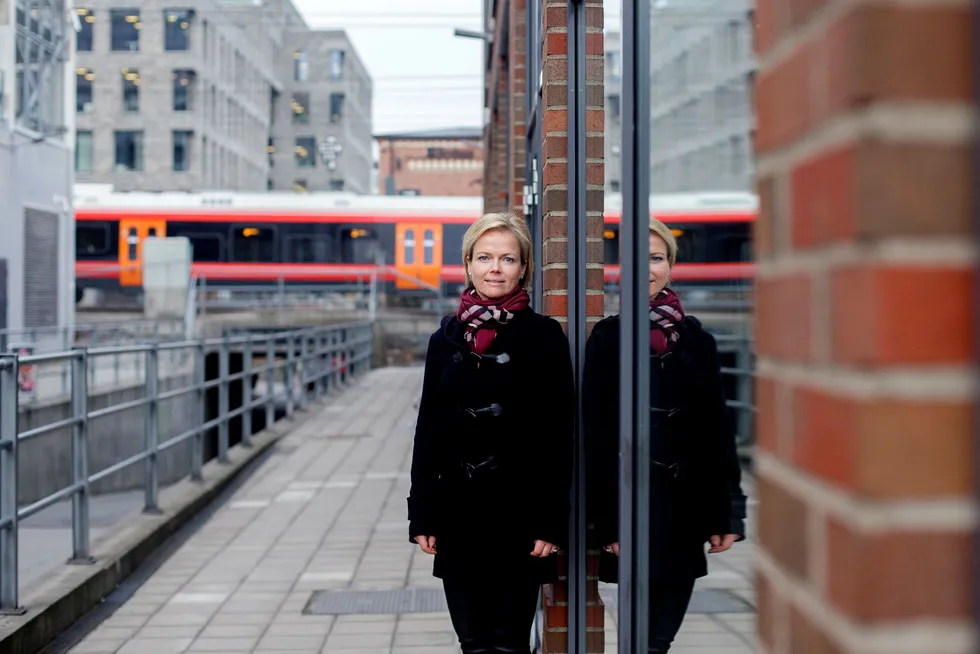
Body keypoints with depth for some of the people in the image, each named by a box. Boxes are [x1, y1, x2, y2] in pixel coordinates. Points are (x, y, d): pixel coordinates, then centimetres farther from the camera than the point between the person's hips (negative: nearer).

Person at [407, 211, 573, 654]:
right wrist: (422, 516, 4)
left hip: (518, 515, -3)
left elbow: (559, 438, -6)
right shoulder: (446, 338, 7)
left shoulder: (544, 336, -3)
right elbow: (427, 431, 9)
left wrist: (550, 522, -11)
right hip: (458, 513, 3)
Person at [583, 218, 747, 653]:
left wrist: (724, 514, 2)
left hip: (685, 503, 3)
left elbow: (717, 429, 7)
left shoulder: (697, 341, 7)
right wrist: (607, 521, -9)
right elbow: (596, 433, -4)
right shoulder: (607, 338, -1)